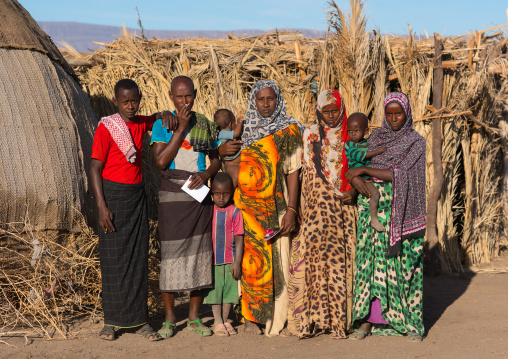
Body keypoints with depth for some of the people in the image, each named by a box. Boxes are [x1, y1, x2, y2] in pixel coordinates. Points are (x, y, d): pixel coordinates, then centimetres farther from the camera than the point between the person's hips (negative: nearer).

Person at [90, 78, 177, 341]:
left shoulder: (140, 124, 7)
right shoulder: (106, 128, -8)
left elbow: (157, 118, 29)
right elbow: (95, 168, -9)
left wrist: (165, 115, 3)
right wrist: (101, 206, -16)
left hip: (137, 196, 5)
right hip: (113, 195, -5)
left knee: (138, 258, 4)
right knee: (113, 258, 0)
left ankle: (140, 320, 9)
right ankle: (111, 321, 9)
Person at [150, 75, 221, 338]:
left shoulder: (206, 126, 8)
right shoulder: (162, 125, 0)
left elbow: (216, 159, 16)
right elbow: (161, 161, -12)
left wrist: (206, 174, -6)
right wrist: (180, 128, -14)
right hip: (171, 196, -2)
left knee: (199, 253, 3)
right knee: (170, 254, -4)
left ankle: (194, 317, 13)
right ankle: (169, 319, 7)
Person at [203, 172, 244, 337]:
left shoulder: (235, 212, -5)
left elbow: (239, 238, -4)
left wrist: (237, 262, -8)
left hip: (230, 260, -1)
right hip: (212, 259, 1)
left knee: (229, 290, 7)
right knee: (214, 289, 3)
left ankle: (225, 320, 21)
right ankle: (218, 322, 13)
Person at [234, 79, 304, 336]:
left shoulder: (289, 130, 3)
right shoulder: (244, 129, 12)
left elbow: (293, 171, -2)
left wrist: (291, 209, -10)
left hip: (273, 206, -2)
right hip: (245, 206, 2)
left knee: (274, 259, -2)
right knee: (250, 259, -1)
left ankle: (275, 318, 6)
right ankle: (251, 317, 6)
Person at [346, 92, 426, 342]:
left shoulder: (416, 143, 0)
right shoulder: (376, 138, 12)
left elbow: (400, 175, -12)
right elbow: (355, 165, 6)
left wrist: (365, 171, -11)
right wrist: (356, 179, -16)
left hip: (401, 213, -3)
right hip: (373, 208, 3)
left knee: (404, 264, -2)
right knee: (372, 261, 0)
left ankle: (411, 322, 4)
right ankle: (367, 319, 2)